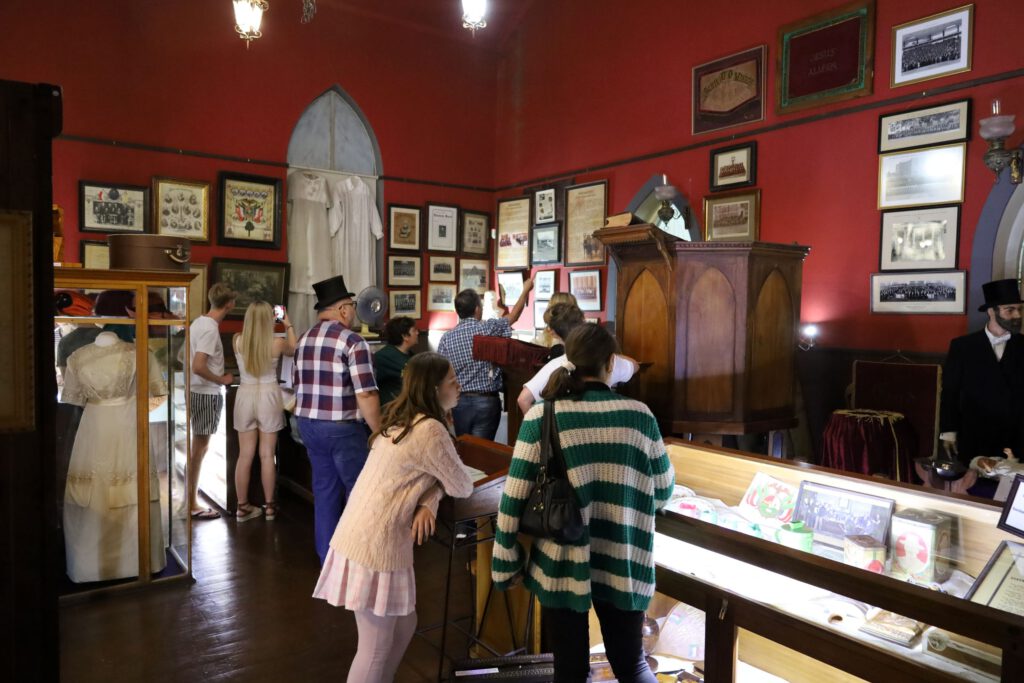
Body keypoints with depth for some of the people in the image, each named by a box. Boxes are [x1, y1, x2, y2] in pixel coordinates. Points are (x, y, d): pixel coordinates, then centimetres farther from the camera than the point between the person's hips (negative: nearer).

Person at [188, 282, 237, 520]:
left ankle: (192, 498, 26)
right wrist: (222, 380, -13)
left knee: (198, 447, 16)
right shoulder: (210, 329, -20)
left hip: (197, 392, 9)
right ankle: (192, 504, 8)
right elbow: (198, 367, -26)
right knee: (199, 448, -1)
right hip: (207, 395, -9)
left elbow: (187, 358, 17)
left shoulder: (199, 322, 8)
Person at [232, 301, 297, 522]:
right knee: (267, 455, 7)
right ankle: (269, 506, 17)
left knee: (245, 455, 9)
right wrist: (288, 325, 23)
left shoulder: (237, 341, -6)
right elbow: (293, 350, 14)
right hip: (268, 396, -2)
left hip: (245, 396, 2)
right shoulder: (277, 343, -10)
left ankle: (242, 507, 17)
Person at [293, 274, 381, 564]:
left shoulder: (304, 340, 9)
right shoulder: (353, 342, -16)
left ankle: (326, 557, 25)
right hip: (342, 428, -7)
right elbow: (365, 394, -20)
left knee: (324, 492, 16)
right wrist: (379, 433, -12)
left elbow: (299, 386, 16)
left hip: (308, 423, 8)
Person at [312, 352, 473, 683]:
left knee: (404, 626, 22)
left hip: (363, 535, 9)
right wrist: (432, 497, 12)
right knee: (376, 649, 7)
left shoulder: (401, 418, 11)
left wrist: (427, 503, -9)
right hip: (376, 544, -9)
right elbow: (462, 488, -9)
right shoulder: (430, 430, -19)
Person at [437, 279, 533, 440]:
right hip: (486, 401, -3)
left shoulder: (446, 337, -3)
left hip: (460, 402, 3)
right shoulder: (488, 328, -9)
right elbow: (513, 316, 8)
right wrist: (526, 290, 22)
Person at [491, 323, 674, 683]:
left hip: (560, 565, -1)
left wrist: (505, 563, 3)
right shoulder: (640, 415, -5)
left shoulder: (541, 417, -9)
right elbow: (663, 490, 6)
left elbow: (514, 497, -8)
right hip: (623, 565, 1)